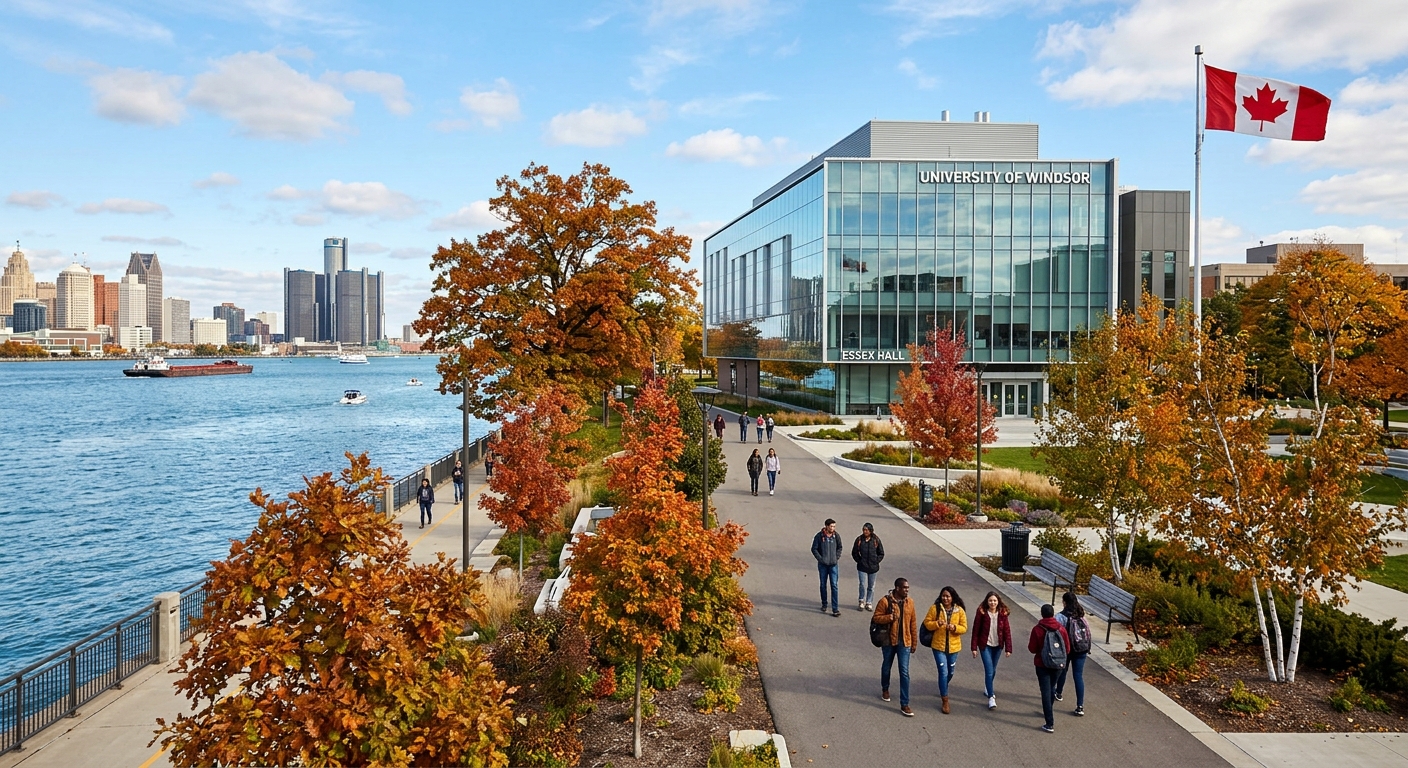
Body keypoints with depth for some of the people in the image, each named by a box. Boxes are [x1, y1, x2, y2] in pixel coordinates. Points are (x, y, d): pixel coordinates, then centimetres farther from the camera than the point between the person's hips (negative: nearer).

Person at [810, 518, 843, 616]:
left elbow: (839, 548, 12)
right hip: (823, 564, 0)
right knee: (823, 585, 12)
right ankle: (824, 604, 29)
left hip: (833, 564, 0)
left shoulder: (836, 536, -2)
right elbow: (814, 549, -3)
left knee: (834, 586, -5)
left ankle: (835, 609, -5)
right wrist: (821, 559, -11)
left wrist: (837, 557, -1)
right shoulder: (819, 536, -9)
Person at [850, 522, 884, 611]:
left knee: (871, 586, 8)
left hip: (873, 567, 1)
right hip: (862, 567, -1)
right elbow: (854, 553, 8)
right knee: (863, 585, -7)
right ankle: (861, 602, 11)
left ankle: (868, 603, 20)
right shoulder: (859, 540, -1)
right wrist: (859, 561, -1)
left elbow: (881, 554, 7)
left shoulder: (876, 540, 0)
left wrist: (876, 561, -2)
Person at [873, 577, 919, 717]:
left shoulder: (910, 602, -2)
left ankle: (904, 704, 0)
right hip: (888, 641, -1)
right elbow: (876, 618, -11)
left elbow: (913, 623, 5)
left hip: (904, 642, 1)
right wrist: (890, 617, -27)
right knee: (886, 667, 19)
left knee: (904, 672, -4)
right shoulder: (885, 601, -13)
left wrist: (914, 642, 6)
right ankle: (885, 689, 46)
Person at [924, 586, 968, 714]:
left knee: (950, 672, 18)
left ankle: (943, 690, 47)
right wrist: (937, 623, -22)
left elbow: (964, 628, -2)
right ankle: (945, 701, 0)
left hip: (954, 647, 3)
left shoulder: (960, 610, -3)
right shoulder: (935, 608, -7)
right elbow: (927, 623, -3)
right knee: (943, 672, -8)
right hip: (938, 646, -2)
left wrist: (954, 627, -22)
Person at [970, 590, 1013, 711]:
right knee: (989, 671, -9)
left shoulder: (1002, 614, -6)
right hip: (985, 645, -3)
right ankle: (991, 697, -5)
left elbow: (1007, 631, -3)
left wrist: (1008, 648, -5)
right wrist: (974, 647, -8)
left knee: (993, 670, 18)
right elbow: (976, 630, -8)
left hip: (998, 645, 3)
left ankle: (987, 688, 43)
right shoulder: (981, 613, -12)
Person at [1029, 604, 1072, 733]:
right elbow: (1067, 647, 0)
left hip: (1042, 665, -4)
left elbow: (1032, 649, -9)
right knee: (1052, 688, 25)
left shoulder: (1037, 629, -14)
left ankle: (1050, 724, -7)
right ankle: (1048, 710, 45)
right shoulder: (1061, 628, -6)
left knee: (1046, 692, -2)